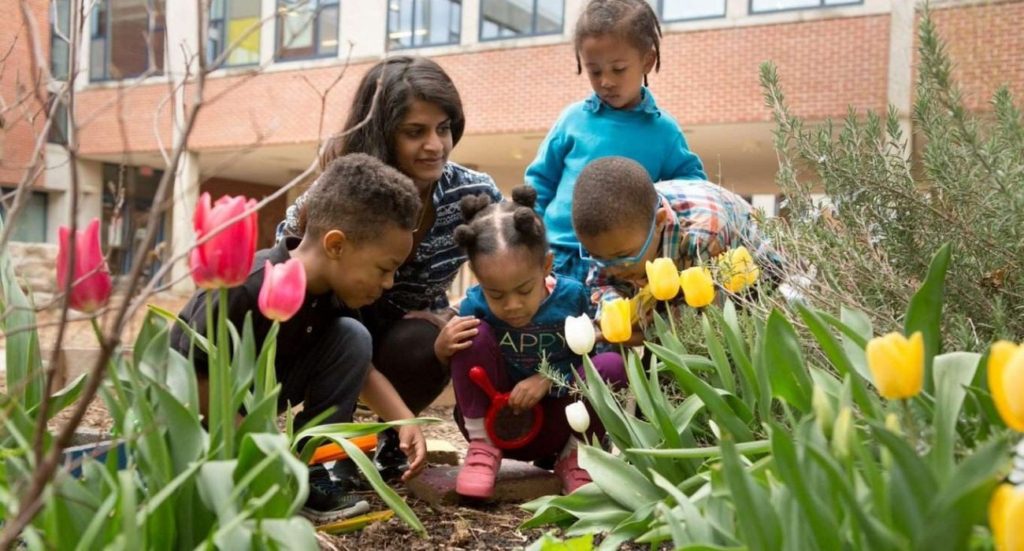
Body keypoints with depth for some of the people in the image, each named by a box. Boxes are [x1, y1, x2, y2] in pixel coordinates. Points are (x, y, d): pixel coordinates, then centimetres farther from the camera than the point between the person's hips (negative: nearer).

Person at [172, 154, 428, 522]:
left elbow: (358, 366, 2)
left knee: (352, 338, -15)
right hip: (198, 406, -6)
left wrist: (404, 420, -13)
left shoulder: (334, 292, -12)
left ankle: (306, 476, -10)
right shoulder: (246, 289, -34)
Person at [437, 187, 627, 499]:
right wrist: (441, 347, -25)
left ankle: (573, 456, 0)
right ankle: (482, 447, -9)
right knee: (475, 335, -24)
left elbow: (590, 361, -7)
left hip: (554, 424, 1)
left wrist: (549, 379, -23)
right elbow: (461, 371, -3)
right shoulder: (475, 306, -15)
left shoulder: (571, 295, -14)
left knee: (612, 364, -24)